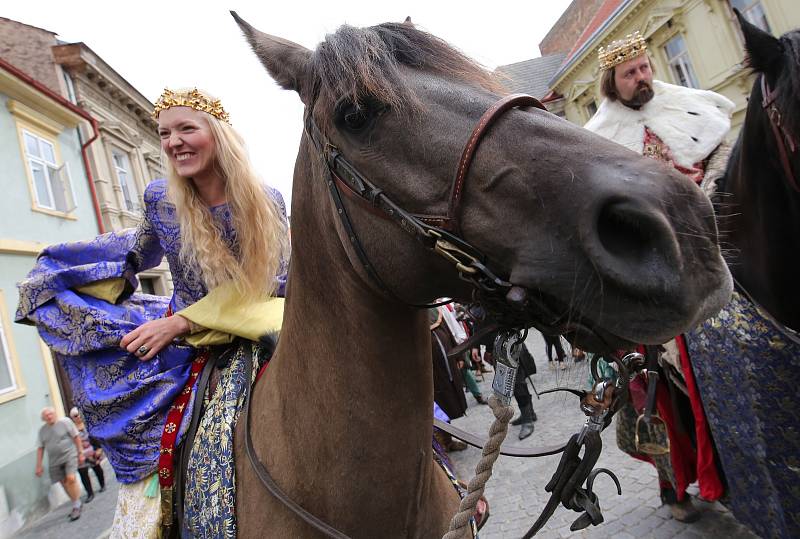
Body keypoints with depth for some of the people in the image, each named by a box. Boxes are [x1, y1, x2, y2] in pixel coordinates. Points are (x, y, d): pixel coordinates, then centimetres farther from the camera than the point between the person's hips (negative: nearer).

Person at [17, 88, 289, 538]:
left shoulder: (266, 203, -10)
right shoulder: (162, 199, -2)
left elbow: (275, 284, -13)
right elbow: (140, 251, 19)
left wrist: (183, 322, -17)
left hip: (247, 342, -2)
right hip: (179, 345, 3)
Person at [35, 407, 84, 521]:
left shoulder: (65, 422, -7)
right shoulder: (42, 430, 4)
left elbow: (76, 437, -3)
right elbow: (40, 448, 9)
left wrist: (80, 453, -4)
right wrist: (39, 466, 6)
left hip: (69, 455, -4)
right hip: (55, 461, 4)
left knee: (71, 479, -19)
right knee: (64, 484, 9)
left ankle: (76, 506, -6)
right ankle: (77, 505, 25)